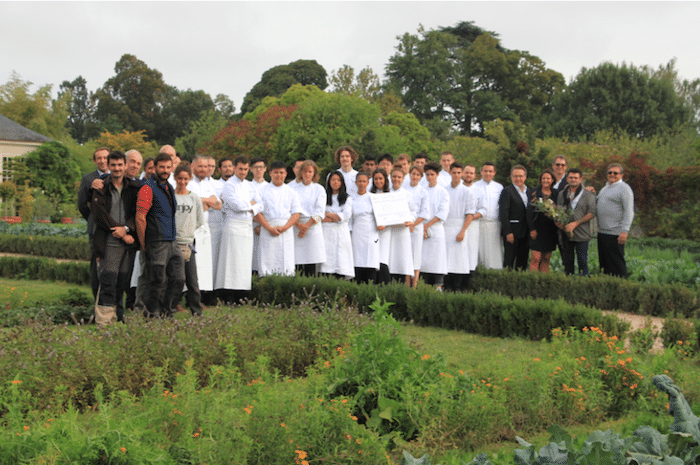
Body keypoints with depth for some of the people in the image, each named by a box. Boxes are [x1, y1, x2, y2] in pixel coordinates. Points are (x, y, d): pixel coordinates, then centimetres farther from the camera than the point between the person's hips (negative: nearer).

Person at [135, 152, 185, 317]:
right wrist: (143, 245, -13)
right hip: (157, 243, -8)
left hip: (172, 242, 8)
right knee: (158, 282, -3)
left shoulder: (170, 188, 17)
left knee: (178, 279, 6)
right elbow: (140, 218, -16)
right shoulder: (148, 188, -10)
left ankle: (165, 311, 20)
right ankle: (152, 315, 12)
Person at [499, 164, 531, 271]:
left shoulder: (529, 192, 16)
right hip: (512, 232, -6)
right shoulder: (507, 191, -5)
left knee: (523, 261, 7)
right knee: (509, 261, -5)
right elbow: (503, 214, -11)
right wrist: (508, 233, -17)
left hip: (525, 233, 6)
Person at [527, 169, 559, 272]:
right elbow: (529, 212, -4)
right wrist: (532, 229, -10)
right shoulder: (534, 193, 0)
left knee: (546, 259, 6)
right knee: (535, 258, -9)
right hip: (537, 230, -3)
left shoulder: (556, 194, 9)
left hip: (551, 231, 4)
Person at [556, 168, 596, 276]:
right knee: (567, 261, 8)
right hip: (566, 233, 4)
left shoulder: (588, 195, 1)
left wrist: (575, 223, -15)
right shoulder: (561, 194, 13)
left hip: (581, 234, -4)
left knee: (582, 261, -2)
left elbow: (592, 213, -7)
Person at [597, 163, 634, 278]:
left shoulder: (624, 188, -7)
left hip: (615, 234, -9)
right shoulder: (605, 187, 20)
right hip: (602, 232, 9)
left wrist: (624, 231, -21)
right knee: (604, 262, 11)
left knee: (616, 263, -6)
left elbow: (629, 212, -14)